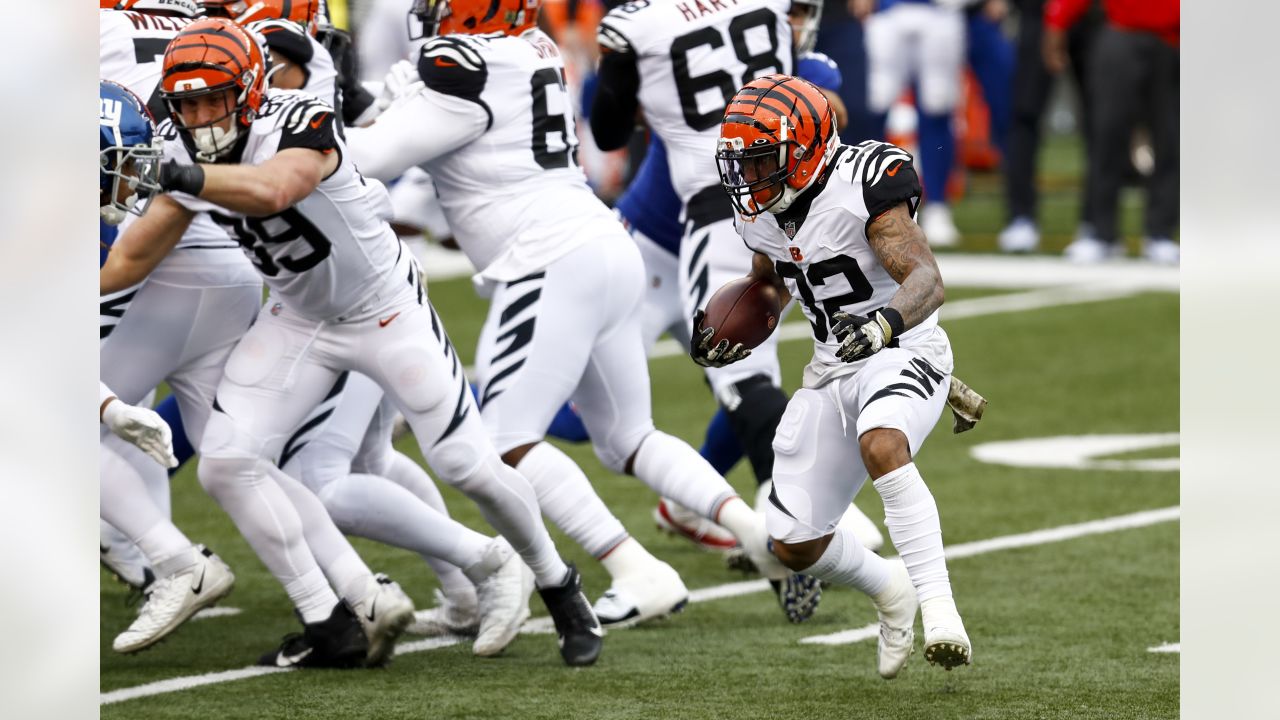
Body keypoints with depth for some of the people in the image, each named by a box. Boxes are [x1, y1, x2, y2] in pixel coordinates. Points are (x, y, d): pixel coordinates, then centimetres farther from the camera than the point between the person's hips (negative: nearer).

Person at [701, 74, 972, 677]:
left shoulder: (861, 188, -22)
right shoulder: (761, 212, 1)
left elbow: (928, 279, -31)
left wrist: (884, 323, -50)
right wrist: (717, 332, 8)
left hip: (903, 352, -7)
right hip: (833, 368, 8)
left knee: (881, 446, -41)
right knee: (794, 547, 3)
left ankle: (937, 605, -37)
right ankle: (890, 590, 33)